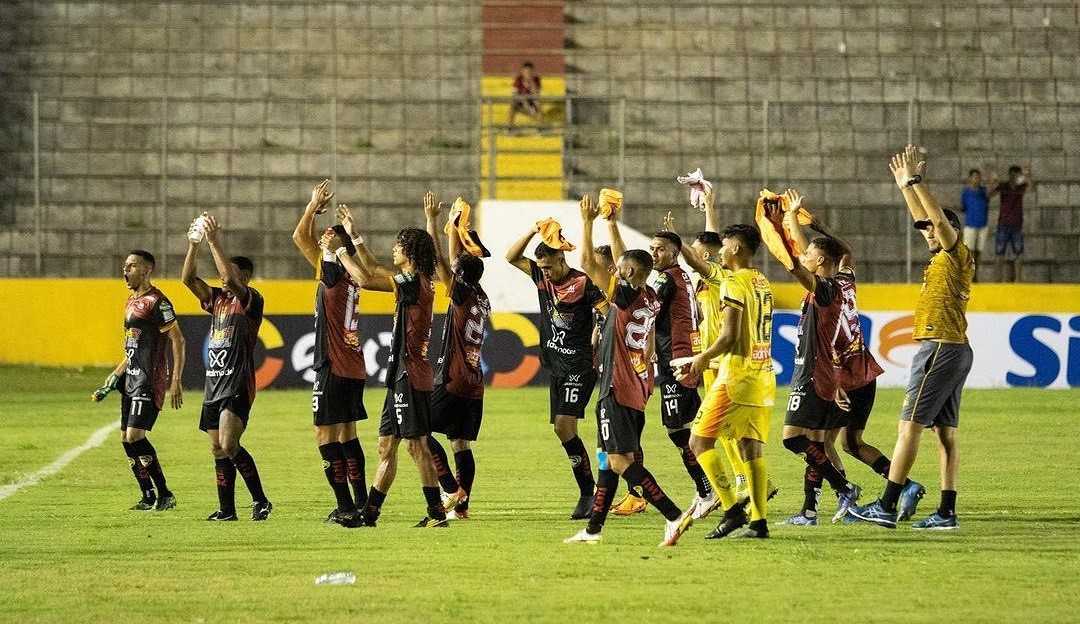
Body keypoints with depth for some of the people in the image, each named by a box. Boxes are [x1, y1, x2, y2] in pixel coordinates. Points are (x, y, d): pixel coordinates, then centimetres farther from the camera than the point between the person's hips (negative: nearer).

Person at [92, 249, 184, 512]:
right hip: (131, 377, 10)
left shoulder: (156, 301, -12)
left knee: (135, 436, -15)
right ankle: (149, 497, 14)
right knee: (126, 439, 8)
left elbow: (177, 340, -14)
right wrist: (112, 380, 23)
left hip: (150, 379, -10)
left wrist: (176, 383, -20)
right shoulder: (132, 301, 17)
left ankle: (165, 495, -8)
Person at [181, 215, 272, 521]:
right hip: (214, 384, 8)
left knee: (228, 445, -20)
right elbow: (188, 279, 8)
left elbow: (231, 279, -23)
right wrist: (193, 245, -3)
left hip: (237, 386, -8)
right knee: (218, 450, 7)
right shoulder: (217, 299, 15)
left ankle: (260, 500, -12)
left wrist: (214, 242, -20)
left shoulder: (251, 300, -6)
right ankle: (226, 510, 12)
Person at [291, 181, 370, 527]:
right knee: (347, 435, 16)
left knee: (326, 436, -6)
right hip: (354, 368, 9)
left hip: (334, 369, -9)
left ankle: (346, 507, -11)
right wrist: (318, 210, 22)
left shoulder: (333, 274, -13)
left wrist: (314, 206, 0)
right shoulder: (350, 278, 11)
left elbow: (300, 237, -11)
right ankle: (361, 503, 18)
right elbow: (306, 240, 26)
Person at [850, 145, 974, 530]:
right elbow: (922, 219, 28)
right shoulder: (943, 259, 17)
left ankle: (887, 507, -15)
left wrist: (915, 181, -13)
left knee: (910, 425, -11)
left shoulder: (958, 256, -6)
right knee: (945, 432, 6)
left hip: (940, 348, -10)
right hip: (955, 350, 10)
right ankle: (947, 513, 4)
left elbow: (940, 218, -18)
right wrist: (905, 185, 27)